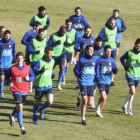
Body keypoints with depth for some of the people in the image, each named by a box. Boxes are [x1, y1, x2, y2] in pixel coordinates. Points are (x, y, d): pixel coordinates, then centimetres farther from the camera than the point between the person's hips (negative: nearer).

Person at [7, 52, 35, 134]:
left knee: (19, 106, 21)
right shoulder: (12, 68, -5)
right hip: (16, 90, -3)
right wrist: (10, 82, -11)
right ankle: (22, 127, -13)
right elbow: (8, 77, 8)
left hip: (25, 91, 3)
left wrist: (29, 79, -15)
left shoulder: (27, 68, -1)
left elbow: (33, 76, 6)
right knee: (20, 107, -15)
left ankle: (12, 116, 55)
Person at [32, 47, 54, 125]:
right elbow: (33, 72, -15)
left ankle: (42, 109, 22)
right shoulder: (40, 62, -17)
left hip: (48, 85, 4)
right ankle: (34, 118, 30)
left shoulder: (52, 61, 1)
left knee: (50, 102, -12)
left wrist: (51, 74, 6)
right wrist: (40, 72, -31)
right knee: (38, 102, 9)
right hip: (39, 85, -4)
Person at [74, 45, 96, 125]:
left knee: (90, 103, 1)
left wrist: (95, 76, 4)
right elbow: (76, 69, 7)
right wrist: (78, 75, -10)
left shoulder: (94, 60, 5)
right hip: (83, 83, -3)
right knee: (85, 101, -9)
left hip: (91, 83, 3)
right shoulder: (82, 60, -4)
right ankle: (83, 119, 4)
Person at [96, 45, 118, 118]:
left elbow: (114, 71, 9)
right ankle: (98, 108, 8)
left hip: (108, 82, 5)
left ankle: (99, 111, 29)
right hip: (101, 81, -5)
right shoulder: (99, 60, -6)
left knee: (105, 98, 11)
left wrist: (115, 70, -14)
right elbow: (96, 69, -3)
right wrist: (97, 77, -19)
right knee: (104, 97, -18)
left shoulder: (112, 61, 6)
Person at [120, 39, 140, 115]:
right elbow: (122, 58, 7)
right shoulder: (129, 53, -7)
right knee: (133, 92, -17)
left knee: (131, 92, 14)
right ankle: (129, 107, -1)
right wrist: (124, 65, -10)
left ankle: (125, 106, 32)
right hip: (129, 74, -4)